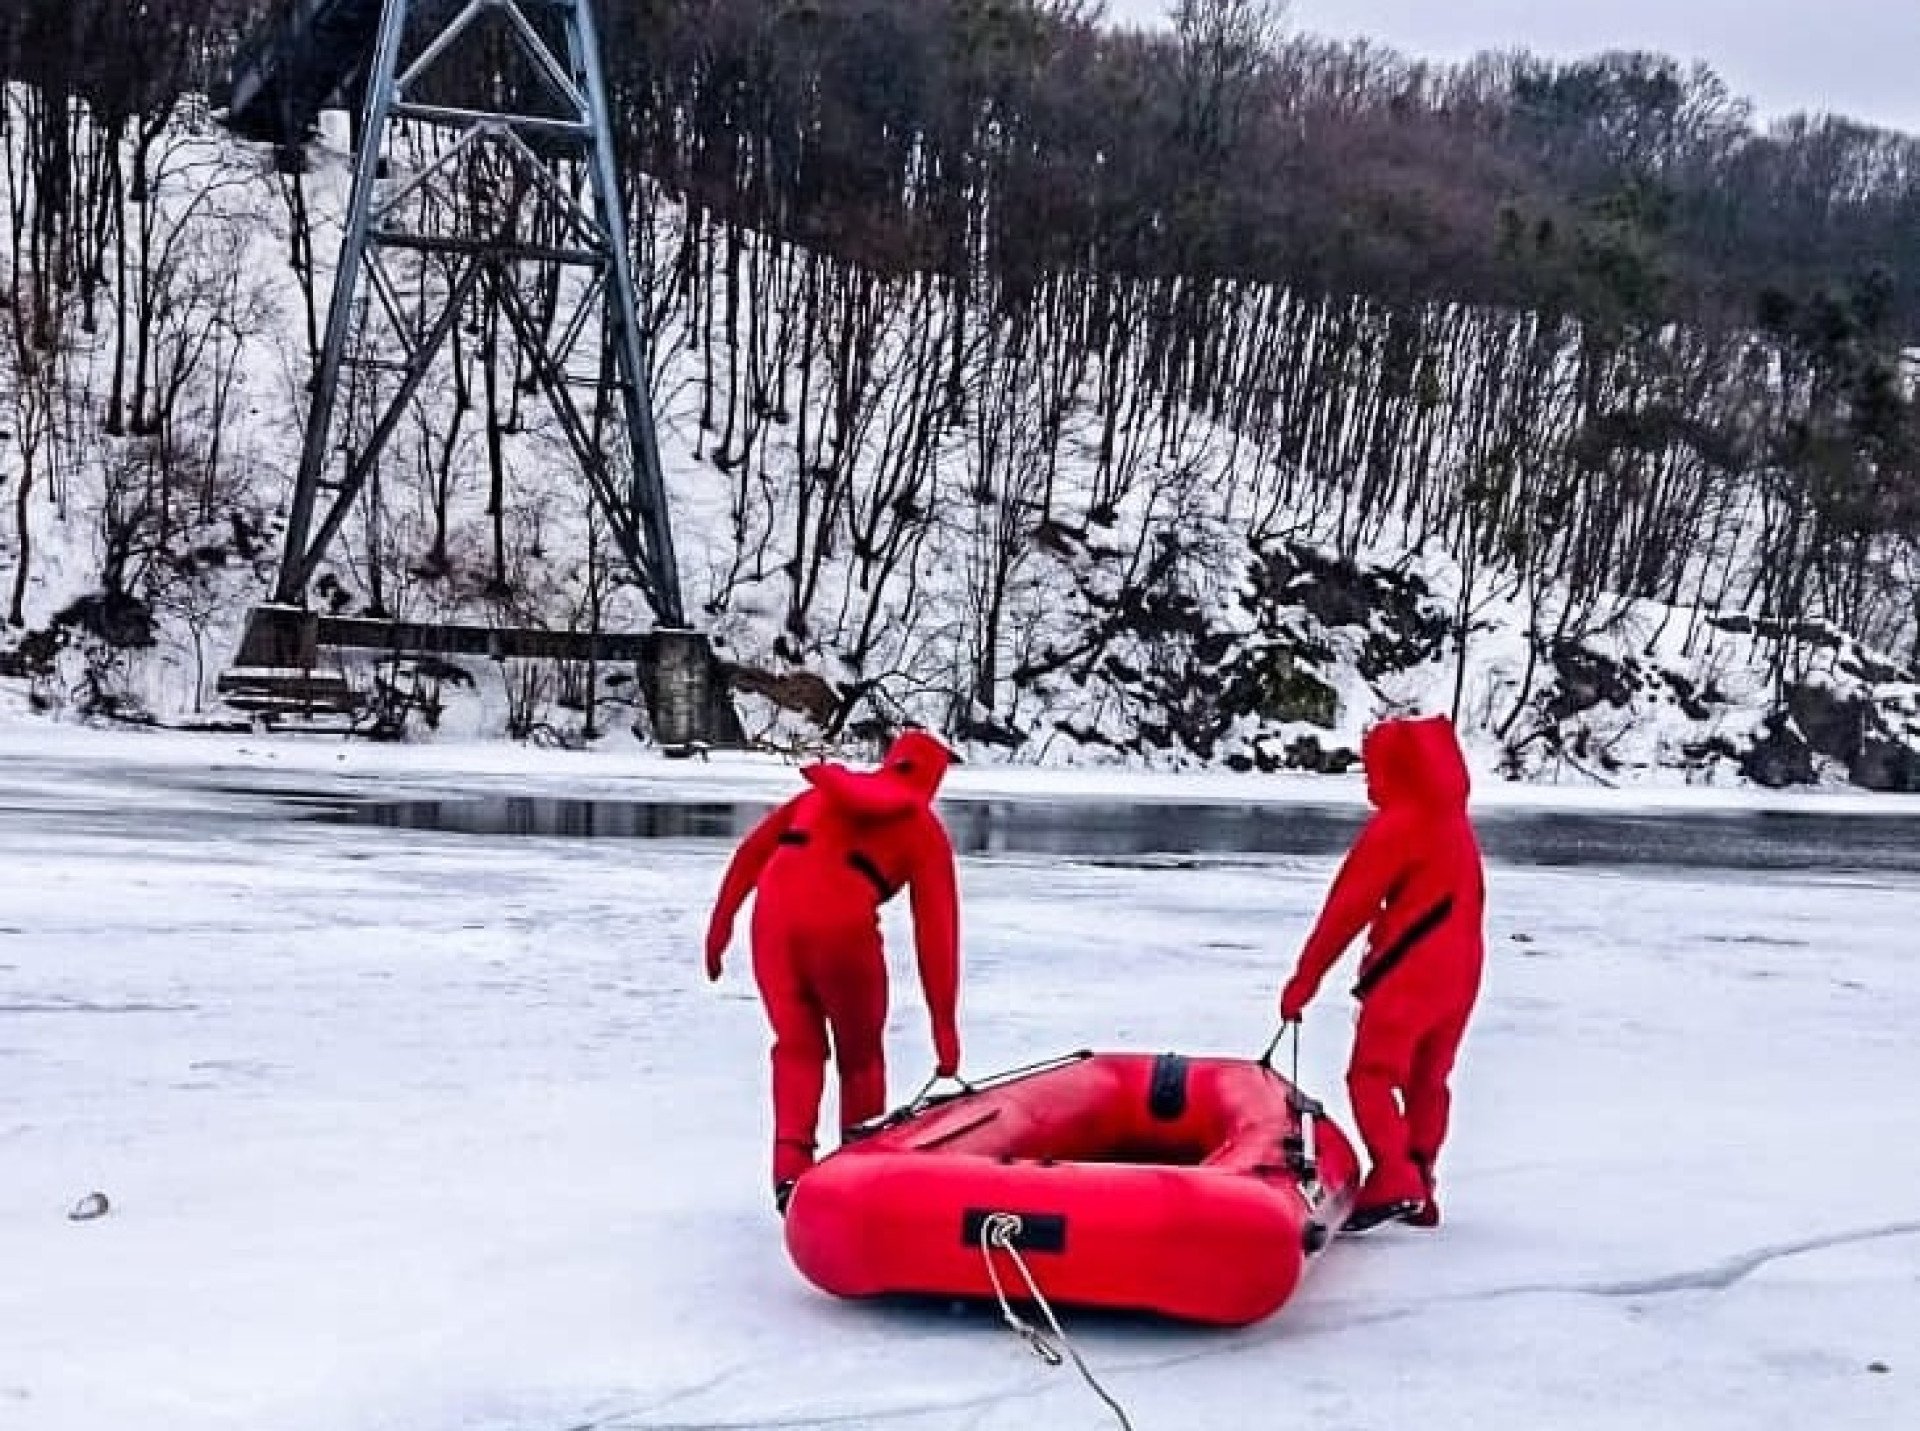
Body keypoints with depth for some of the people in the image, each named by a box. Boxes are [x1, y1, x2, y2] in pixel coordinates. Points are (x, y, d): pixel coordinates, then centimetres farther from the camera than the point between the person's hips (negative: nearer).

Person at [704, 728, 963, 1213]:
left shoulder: (826, 789, 27)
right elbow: (936, 933, 11)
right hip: (842, 928, -3)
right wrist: (945, 1026, 12)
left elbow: (751, 851, 19)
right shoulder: (925, 829, 15)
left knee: (797, 1046, 16)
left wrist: (721, 920, 22)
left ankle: (790, 1167, 0)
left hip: (773, 916, 3)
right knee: (861, 1058, 18)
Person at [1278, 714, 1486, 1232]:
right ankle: (1419, 1192, 18)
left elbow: (1348, 905, -10)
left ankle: (1393, 1182, -20)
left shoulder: (1396, 826, -9)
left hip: (1409, 971, -8)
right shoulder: (1455, 822, 16)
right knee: (1427, 1081, 15)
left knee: (1372, 1075, -8)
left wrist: (1305, 978, -7)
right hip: (1461, 972, 9)